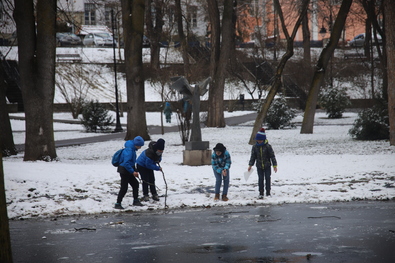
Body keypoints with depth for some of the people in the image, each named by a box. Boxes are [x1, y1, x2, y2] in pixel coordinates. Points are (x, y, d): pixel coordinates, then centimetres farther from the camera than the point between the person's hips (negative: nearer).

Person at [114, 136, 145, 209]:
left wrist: (135, 171, 15)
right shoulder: (129, 150, -23)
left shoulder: (132, 149, 9)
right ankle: (118, 204, -2)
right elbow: (126, 163, -28)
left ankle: (136, 201, 29)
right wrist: (133, 171, -24)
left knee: (135, 184, 16)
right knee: (124, 188, -8)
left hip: (128, 171, 10)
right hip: (124, 171, -10)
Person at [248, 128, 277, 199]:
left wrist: (274, 165, -7)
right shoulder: (255, 147, -1)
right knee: (260, 179, 3)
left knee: (267, 179, 1)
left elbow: (272, 156, -6)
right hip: (259, 166, 2)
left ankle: (268, 193, 11)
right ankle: (261, 193, 10)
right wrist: (250, 165, 4)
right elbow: (253, 156, 7)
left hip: (267, 166, -2)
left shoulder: (268, 146, -10)